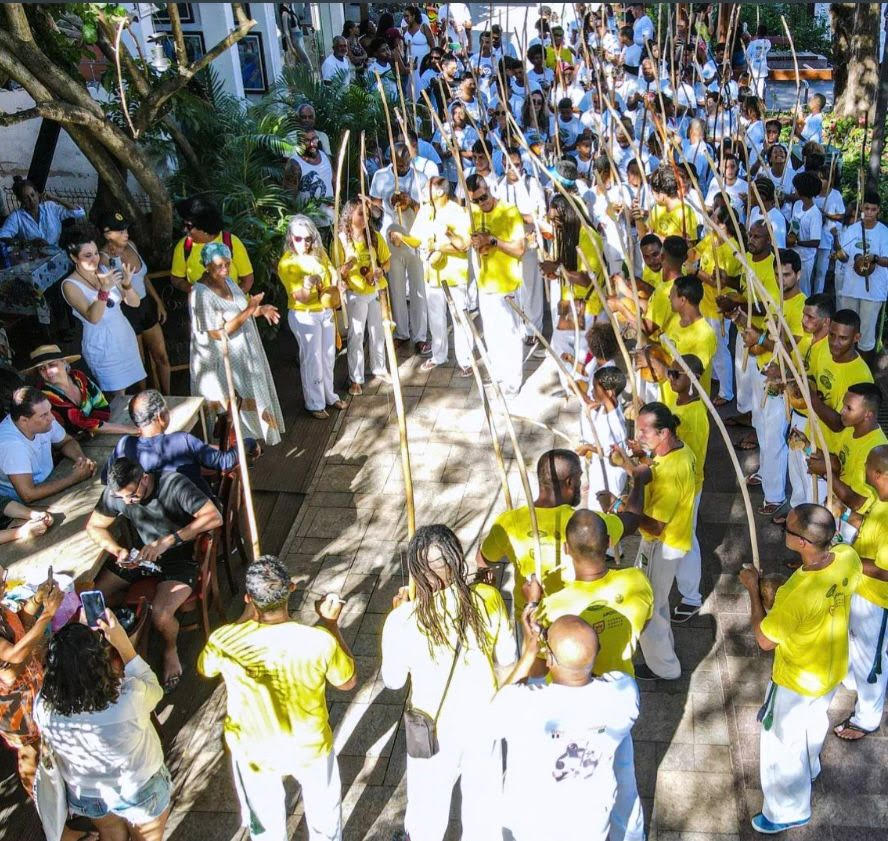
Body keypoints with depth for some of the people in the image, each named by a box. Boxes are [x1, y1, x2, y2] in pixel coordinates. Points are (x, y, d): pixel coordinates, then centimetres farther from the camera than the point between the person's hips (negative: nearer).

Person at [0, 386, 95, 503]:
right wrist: (75, 477, -28)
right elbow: (28, 495, -35)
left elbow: (67, 441, 8)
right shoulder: (10, 444, -32)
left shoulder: (44, 420, -13)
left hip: (46, 482, 7)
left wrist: (81, 459, -14)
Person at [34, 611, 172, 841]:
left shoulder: (43, 708, -30)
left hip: (88, 797, 3)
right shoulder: (130, 699, -41)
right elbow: (154, 688, -16)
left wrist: (83, 639, -9)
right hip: (140, 793, -2)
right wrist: (124, 644, -20)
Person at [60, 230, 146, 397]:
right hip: (102, 345, -5)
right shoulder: (70, 285, -14)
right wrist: (104, 290, -39)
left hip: (125, 335, 5)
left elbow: (134, 303, -2)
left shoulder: (105, 270, 0)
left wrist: (127, 284, -22)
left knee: (129, 389, 11)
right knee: (118, 396, 2)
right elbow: (93, 318, -26)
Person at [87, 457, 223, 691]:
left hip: (179, 556, -5)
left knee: (160, 613, -27)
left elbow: (214, 517, -32)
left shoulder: (174, 484, -26)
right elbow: (94, 526, 3)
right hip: (141, 554, 5)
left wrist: (167, 541, -37)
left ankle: (170, 649, 6)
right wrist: (118, 551, -17)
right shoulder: (115, 493, -12)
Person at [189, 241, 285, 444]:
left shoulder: (228, 281, 1)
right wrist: (249, 310, -31)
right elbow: (218, 333, -28)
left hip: (243, 355, 9)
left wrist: (260, 310, -4)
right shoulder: (201, 295, -25)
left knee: (248, 401, 20)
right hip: (222, 364, -9)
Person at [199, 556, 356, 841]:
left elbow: (204, 668, -4)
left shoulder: (225, 641, -30)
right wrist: (331, 623, -6)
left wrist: (247, 616, -5)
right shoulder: (320, 641, -32)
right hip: (310, 748, -1)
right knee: (324, 815, 30)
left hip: (252, 751, 1)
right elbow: (347, 682, -11)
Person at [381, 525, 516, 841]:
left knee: (429, 804, 25)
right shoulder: (488, 598, -21)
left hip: (434, 731, -2)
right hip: (483, 721, 2)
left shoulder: (403, 620, -27)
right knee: (483, 798, 28)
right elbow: (506, 659, -6)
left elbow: (393, 681, -9)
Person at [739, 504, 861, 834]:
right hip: (833, 668, 7)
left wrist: (753, 590, -16)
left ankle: (788, 811, 42)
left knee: (783, 744, 19)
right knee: (814, 723, 35)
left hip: (798, 680, -7)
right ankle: (808, 769, 64)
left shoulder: (797, 596, -43)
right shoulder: (848, 557, -23)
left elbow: (765, 641, -24)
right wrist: (784, 593, -4)